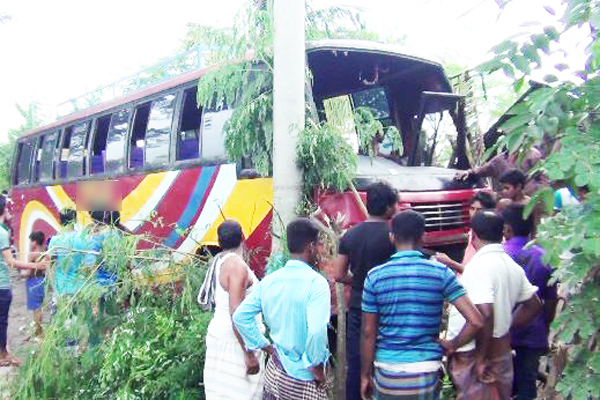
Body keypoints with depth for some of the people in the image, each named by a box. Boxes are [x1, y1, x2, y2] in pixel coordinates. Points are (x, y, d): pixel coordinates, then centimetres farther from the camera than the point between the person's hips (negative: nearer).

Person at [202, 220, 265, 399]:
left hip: (219, 334, 9)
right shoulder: (237, 264, -19)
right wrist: (249, 354, -22)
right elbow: (236, 313, -23)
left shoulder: (220, 261, 7)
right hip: (235, 342, -9)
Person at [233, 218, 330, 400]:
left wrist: (267, 347, 8)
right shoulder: (316, 282, -18)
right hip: (303, 379, -6)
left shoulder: (269, 280, 1)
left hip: (274, 372, 6)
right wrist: (318, 371, -15)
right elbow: (317, 332, -29)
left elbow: (240, 316, 5)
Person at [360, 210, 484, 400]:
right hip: (426, 373, 0)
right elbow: (476, 321, -11)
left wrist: (365, 375, 8)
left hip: (387, 374, 0)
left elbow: (368, 333, -1)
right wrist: (452, 345, 4)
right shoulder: (441, 272, -6)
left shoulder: (375, 276, -5)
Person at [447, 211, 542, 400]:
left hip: (473, 353, -8)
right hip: (502, 347, 8)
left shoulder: (479, 265, -20)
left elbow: (484, 314, -28)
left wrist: (480, 358, -19)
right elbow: (534, 305, 17)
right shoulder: (512, 265, 6)